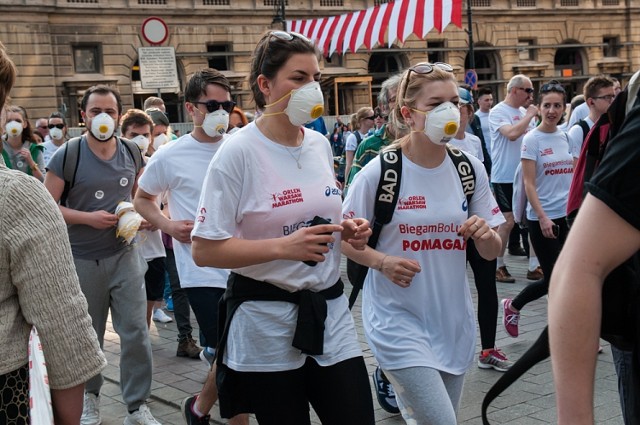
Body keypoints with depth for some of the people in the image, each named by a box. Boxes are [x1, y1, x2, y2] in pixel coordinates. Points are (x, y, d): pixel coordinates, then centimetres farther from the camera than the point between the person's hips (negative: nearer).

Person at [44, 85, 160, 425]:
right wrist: (88, 218, -20)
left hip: (125, 255, 2)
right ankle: (89, 395, 34)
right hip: (82, 260, -2)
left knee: (135, 331, 0)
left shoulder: (132, 154, 2)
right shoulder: (66, 156, -10)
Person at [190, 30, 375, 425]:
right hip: (266, 320, -5)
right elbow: (204, 250, -15)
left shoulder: (321, 145, 6)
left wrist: (347, 231, -1)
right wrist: (283, 247, -26)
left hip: (329, 309, 6)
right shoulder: (238, 152, -13)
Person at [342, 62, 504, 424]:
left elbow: (492, 252, 5)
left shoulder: (471, 169, 0)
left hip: (453, 321, 5)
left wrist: (485, 234, -17)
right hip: (398, 320, -4)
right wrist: (383, 261, -20)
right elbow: (346, 240, -2)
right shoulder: (378, 172, -12)